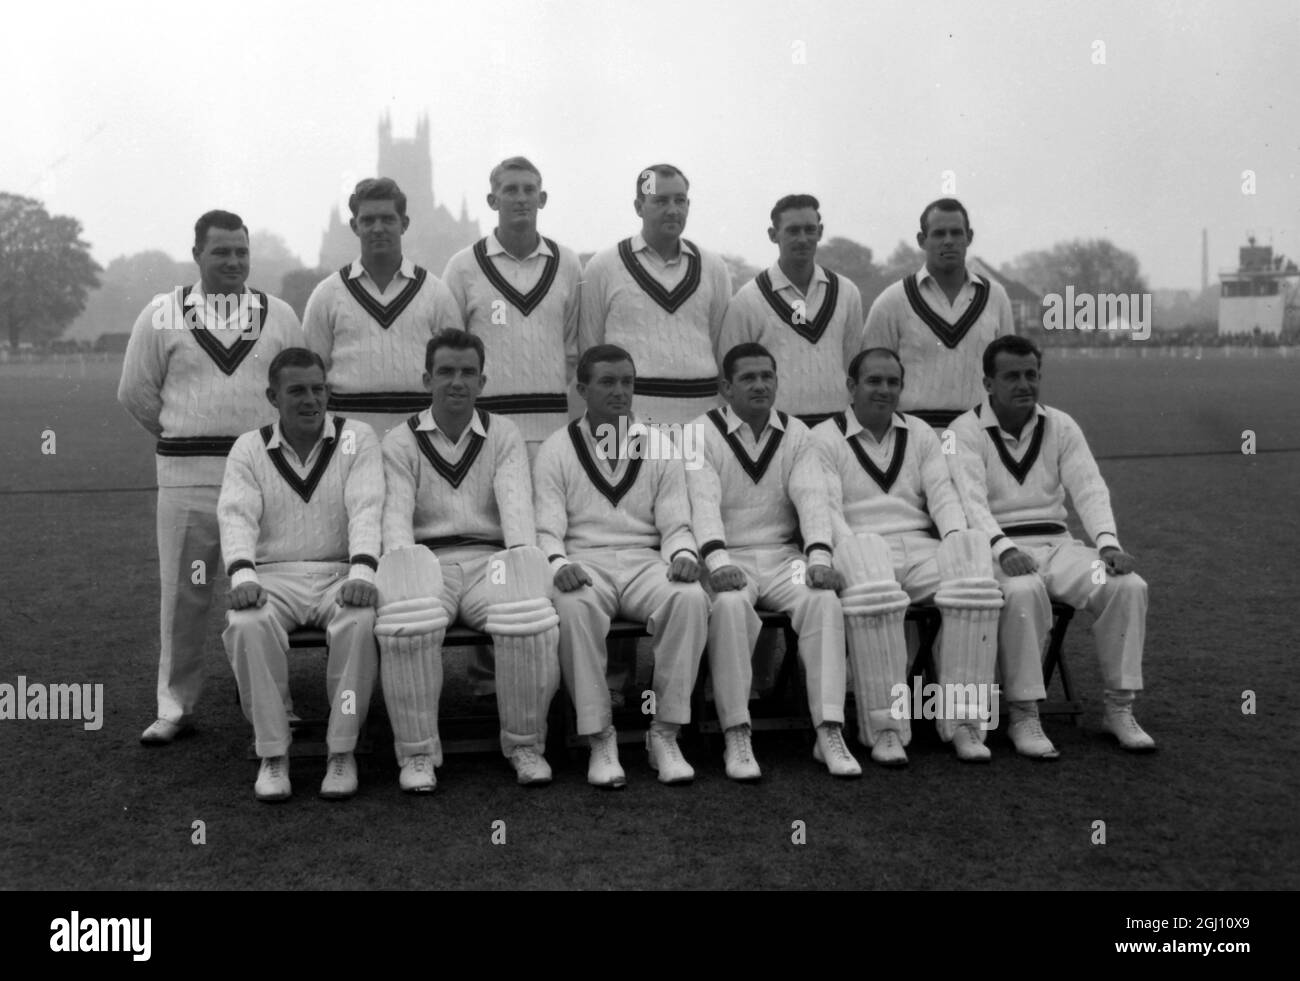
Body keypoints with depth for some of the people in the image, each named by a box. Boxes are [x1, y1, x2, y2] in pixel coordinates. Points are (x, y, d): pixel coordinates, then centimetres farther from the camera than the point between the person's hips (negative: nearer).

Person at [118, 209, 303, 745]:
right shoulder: (162, 315, 4)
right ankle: (175, 706, 12)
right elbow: (136, 390, 9)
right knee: (183, 594, 3)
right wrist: (182, 436, 11)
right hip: (187, 475, -1)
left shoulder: (278, 314, 9)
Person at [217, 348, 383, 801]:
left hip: (340, 573, -1)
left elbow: (366, 508, -7)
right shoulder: (249, 448, 10)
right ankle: (272, 754, -18)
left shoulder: (356, 437, 6)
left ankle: (342, 751, -18)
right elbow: (236, 515, -4)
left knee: (358, 623, -34)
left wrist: (362, 572, -25)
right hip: (273, 575, 1)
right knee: (248, 625, -32)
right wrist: (242, 574, -25)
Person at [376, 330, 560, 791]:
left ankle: (525, 744, -11)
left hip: (488, 559, 1)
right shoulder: (400, 442, 13)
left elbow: (516, 502, -1)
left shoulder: (504, 435, 15)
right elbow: (396, 512, -1)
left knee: (530, 622, -32)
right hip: (428, 561, -1)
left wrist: (523, 561, -21)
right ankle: (417, 752, -18)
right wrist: (402, 565, -23)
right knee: (407, 626, -36)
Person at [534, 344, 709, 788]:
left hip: (645, 560, 2)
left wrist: (683, 554, -14)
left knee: (690, 598, -31)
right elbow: (547, 527, 1)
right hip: (583, 561, -2)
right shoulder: (557, 449, 9)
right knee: (574, 606, -37)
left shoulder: (659, 449, 15)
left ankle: (665, 734, -20)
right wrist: (558, 563, -22)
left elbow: (675, 523, 9)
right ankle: (600, 737, -24)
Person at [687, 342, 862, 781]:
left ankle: (830, 733, -23)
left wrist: (819, 556, -21)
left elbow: (811, 496, -3)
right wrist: (717, 559, -32)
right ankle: (737, 738, -27)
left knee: (824, 601, -26)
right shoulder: (702, 432, 0)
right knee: (730, 605, -35)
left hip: (783, 555, 3)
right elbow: (703, 500, -14)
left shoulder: (795, 433, 11)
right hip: (728, 558, -3)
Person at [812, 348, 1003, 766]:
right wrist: (854, 553, -22)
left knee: (975, 585, -29)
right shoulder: (823, 438, 8)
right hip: (862, 548, -4)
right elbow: (826, 509, -4)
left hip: (920, 548, 4)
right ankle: (885, 728, -31)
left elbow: (942, 495, 12)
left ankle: (963, 721, -23)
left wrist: (956, 538, -9)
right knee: (871, 595, -40)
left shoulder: (920, 433, 22)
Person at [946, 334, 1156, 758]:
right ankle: (1024, 718, -26)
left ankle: (1119, 708, -6)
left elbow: (1089, 488, 0)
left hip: (1057, 543, 5)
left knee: (1129, 585, -20)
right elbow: (970, 499, -16)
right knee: (1023, 591, -38)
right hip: (997, 549, -4)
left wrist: (1107, 542, -19)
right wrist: (1004, 548, -34)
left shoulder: (1060, 426, 12)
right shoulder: (966, 430, -1)